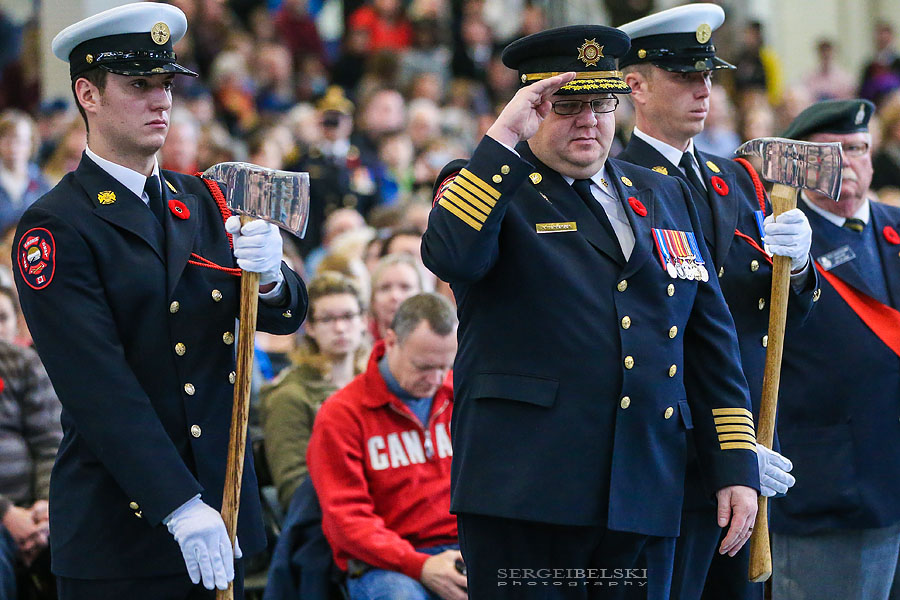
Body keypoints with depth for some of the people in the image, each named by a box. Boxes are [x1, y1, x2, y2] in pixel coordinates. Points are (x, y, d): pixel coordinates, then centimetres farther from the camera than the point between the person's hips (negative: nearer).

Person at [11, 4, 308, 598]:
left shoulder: (201, 203, 13)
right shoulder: (55, 229, -7)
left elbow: (287, 316, 8)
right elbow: (100, 388, -15)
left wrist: (269, 273, -16)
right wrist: (179, 506, -22)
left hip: (220, 514, 5)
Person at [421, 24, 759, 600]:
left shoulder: (667, 196, 19)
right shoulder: (489, 186, 4)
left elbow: (711, 338, 19)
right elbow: (451, 256, -20)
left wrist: (738, 466, 12)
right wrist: (504, 138, -19)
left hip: (645, 502, 5)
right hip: (526, 492, -5)